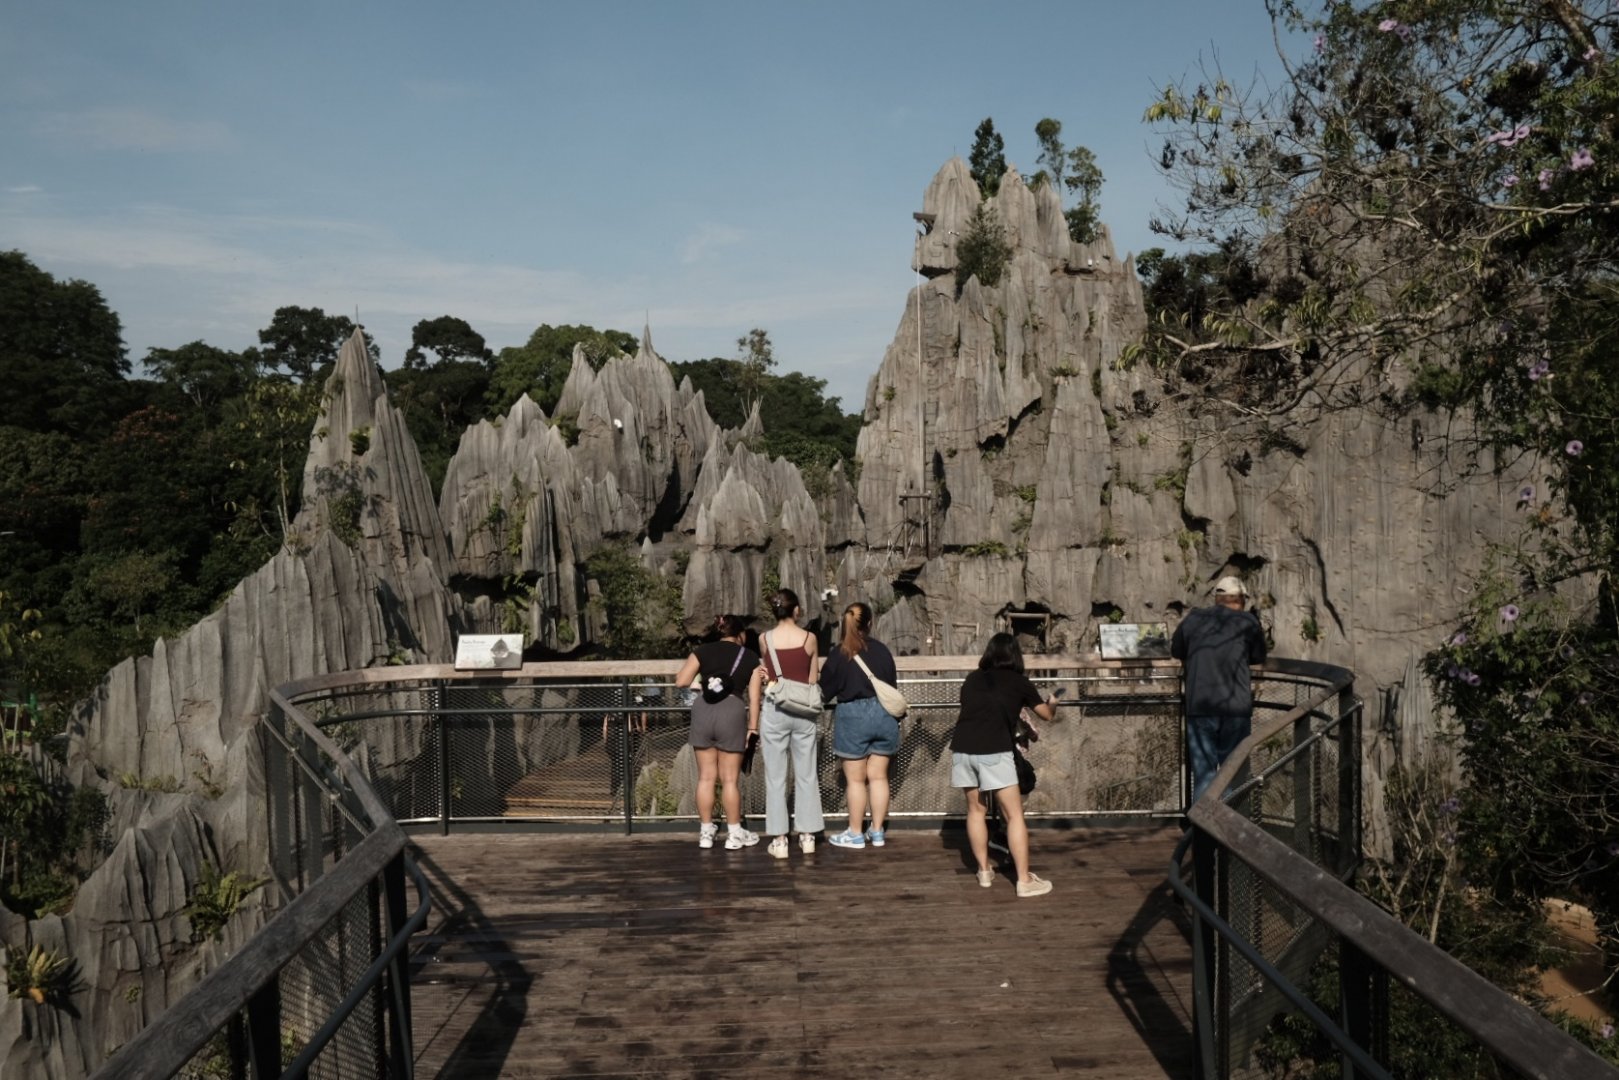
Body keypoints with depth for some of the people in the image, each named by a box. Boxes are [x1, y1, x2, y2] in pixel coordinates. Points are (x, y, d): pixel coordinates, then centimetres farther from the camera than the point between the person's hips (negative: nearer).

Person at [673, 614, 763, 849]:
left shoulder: (703, 650, 11)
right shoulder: (750, 657, 10)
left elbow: (681, 681, 5)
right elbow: (753, 697, 5)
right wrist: (753, 726, 9)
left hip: (702, 712, 2)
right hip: (732, 713, -2)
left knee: (706, 776, 10)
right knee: (729, 778, 7)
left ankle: (706, 832, 17)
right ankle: (734, 834, 14)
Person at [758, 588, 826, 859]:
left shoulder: (765, 639, -3)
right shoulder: (809, 638, -3)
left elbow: (764, 676, 8)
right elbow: (812, 681, 4)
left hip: (774, 709, -1)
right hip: (803, 710, 1)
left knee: (775, 777, 5)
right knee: (806, 775, 11)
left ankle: (779, 839, 7)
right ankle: (807, 836, 15)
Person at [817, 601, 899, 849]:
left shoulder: (838, 654, -8)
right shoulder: (882, 650, 0)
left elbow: (826, 691, -2)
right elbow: (892, 685, 8)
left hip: (852, 716, -3)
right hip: (883, 714, 3)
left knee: (856, 779, 5)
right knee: (878, 776, 10)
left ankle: (855, 834, 12)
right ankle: (877, 831, 17)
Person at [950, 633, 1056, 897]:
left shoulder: (972, 679, 19)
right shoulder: (1018, 681, 11)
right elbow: (1047, 714, 20)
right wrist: (1052, 704, 44)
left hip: (961, 747, 4)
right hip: (993, 751, -4)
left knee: (976, 810, 19)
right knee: (1014, 814, 3)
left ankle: (984, 871, 26)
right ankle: (1024, 880, 3)